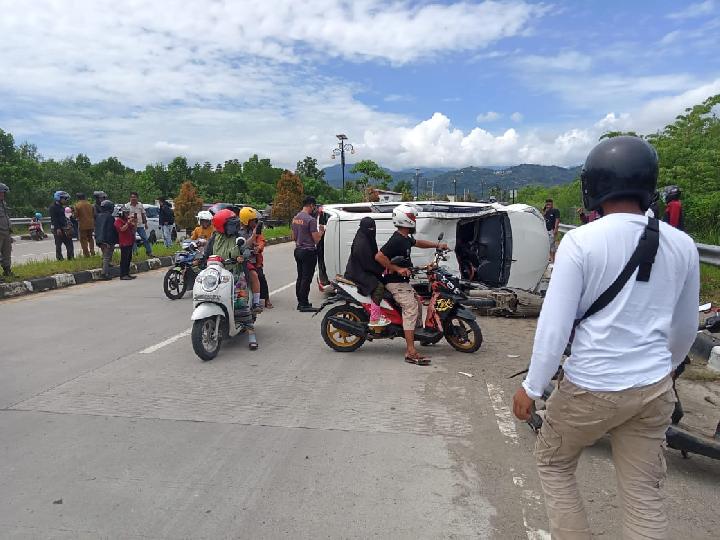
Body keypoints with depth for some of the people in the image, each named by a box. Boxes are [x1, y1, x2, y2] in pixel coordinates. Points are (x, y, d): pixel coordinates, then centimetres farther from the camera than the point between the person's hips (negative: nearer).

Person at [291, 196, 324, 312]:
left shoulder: (295, 218, 10)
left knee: (300, 277, 14)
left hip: (298, 250, 9)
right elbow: (316, 239, -17)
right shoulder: (311, 220, -17)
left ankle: (300, 302, 21)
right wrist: (321, 231, 1)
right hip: (309, 251, -9)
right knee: (307, 278, -4)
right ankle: (304, 304, -1)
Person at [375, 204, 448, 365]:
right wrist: (397, 269, -23)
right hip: (396, 282, -11)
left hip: (403, 281, 11)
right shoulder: (396, 240, -21)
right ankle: (411, 352, -22)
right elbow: (379, 256, -26)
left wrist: (437, 245, 24)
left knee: (418, 302, 20)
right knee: (411, 308, -18)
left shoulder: (406, 238, 11)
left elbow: (417, 243, 32)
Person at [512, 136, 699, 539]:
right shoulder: (683, 245, 0)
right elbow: (686, 327, 12)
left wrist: (532, 387, -5)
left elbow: (555, 324, -16)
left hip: (590, 388, -5)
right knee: (644, 494, 17)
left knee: (554, 465, 20)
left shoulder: (581, 241, -16)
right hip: (654, 389, 5)